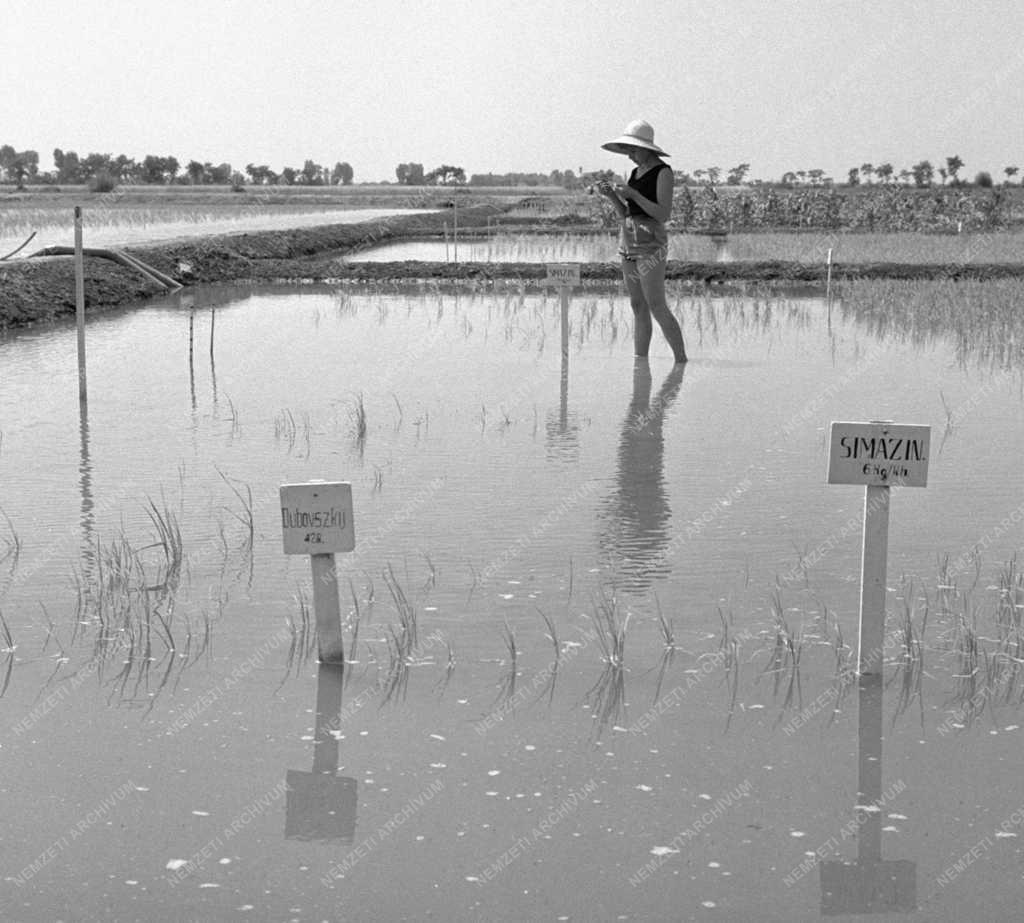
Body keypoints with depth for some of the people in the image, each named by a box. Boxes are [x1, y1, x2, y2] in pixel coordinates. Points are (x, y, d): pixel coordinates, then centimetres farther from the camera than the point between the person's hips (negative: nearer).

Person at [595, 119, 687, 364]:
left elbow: (664, 214, -15)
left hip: (651, 243, -8)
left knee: (656, 306, -11)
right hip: (628, 241, 8)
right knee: (638, 307, 7)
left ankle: (681, 359, -5)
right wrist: (610, 195, 1)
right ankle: (639, 362, 9)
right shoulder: (636, 172, 15)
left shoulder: (663, 172, -8)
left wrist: (633, 194, -19)